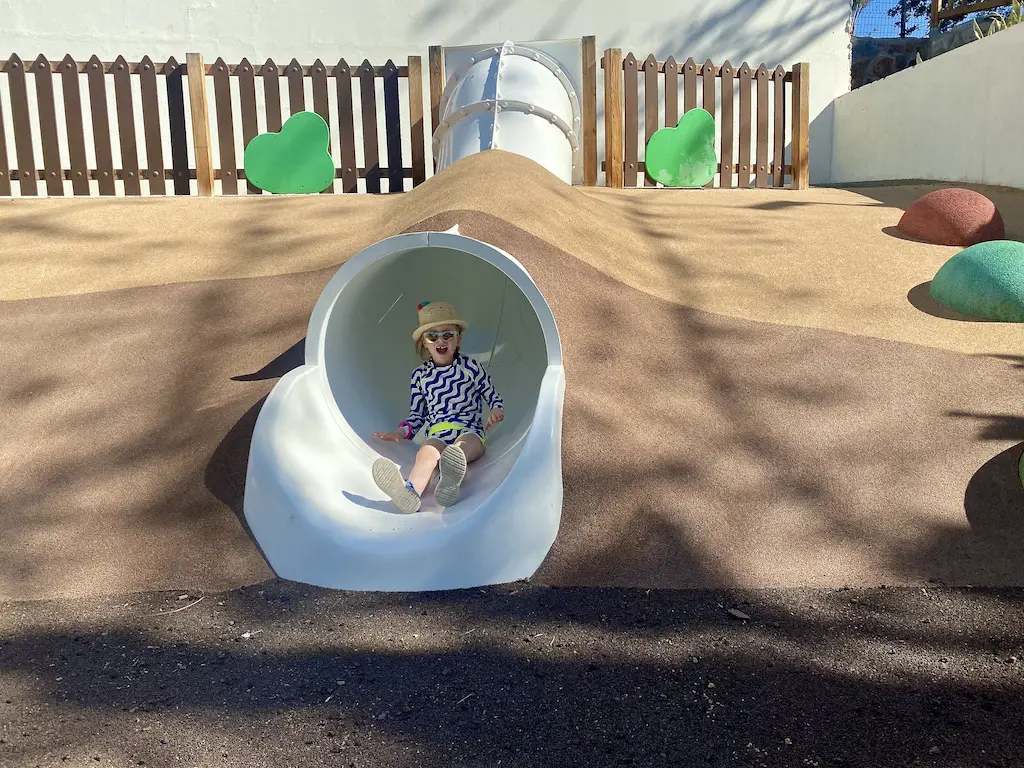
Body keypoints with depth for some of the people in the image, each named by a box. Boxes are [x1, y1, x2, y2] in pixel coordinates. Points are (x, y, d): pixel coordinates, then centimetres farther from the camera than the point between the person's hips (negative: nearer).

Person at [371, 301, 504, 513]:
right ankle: (410, 491, -65)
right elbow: (416, 415, 23)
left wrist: (496, 412, -6)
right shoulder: (420, 375, 16)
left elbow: (494, 398, 18)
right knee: (426, 452, -36)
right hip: (437, 434, 1)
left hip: (469, 432, -1)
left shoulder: (472, 368, 10)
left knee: (461, 447, -39)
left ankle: (450, 481, -70)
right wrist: (401, 432, 4)